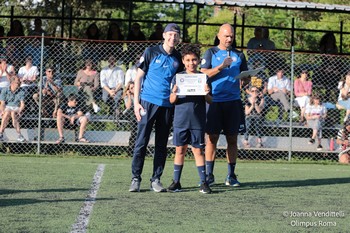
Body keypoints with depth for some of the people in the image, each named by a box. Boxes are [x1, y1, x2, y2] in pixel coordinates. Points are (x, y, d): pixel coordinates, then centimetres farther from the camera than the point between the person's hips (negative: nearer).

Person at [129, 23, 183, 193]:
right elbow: (138, 77, 1)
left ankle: (156, 180, 12)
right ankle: (136, 179, 1)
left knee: (161, 145, 6)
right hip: (148, 101, -3)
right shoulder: (151, 52, 0)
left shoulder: (178, 58, 9)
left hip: (168, 105, 3)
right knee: (141, 142, -4)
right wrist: (136, 102, -6)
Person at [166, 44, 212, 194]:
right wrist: (175, 94, -17)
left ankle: (203, 183, 5)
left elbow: (210, 101, 5)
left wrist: (206, 93, -16)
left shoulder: (203, 78, 4)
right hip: (180, 120, 1)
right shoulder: (178, 77, 5)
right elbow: (172, 100, 3)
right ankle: (176, 182, 12)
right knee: (180, 150, 5)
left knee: (198, 150, 2)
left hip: (197, 121, -1)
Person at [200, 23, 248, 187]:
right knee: (212, 138, -2)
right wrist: (222, 66, -15)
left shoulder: (239, 55, 15)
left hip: (233, 101, 2)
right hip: (214, 101, -2)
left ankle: (231, 176, 8)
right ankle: (209, 175, 4)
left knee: (232, 139, 3)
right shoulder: (211, 53, 7)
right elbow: (204, 73, -4)